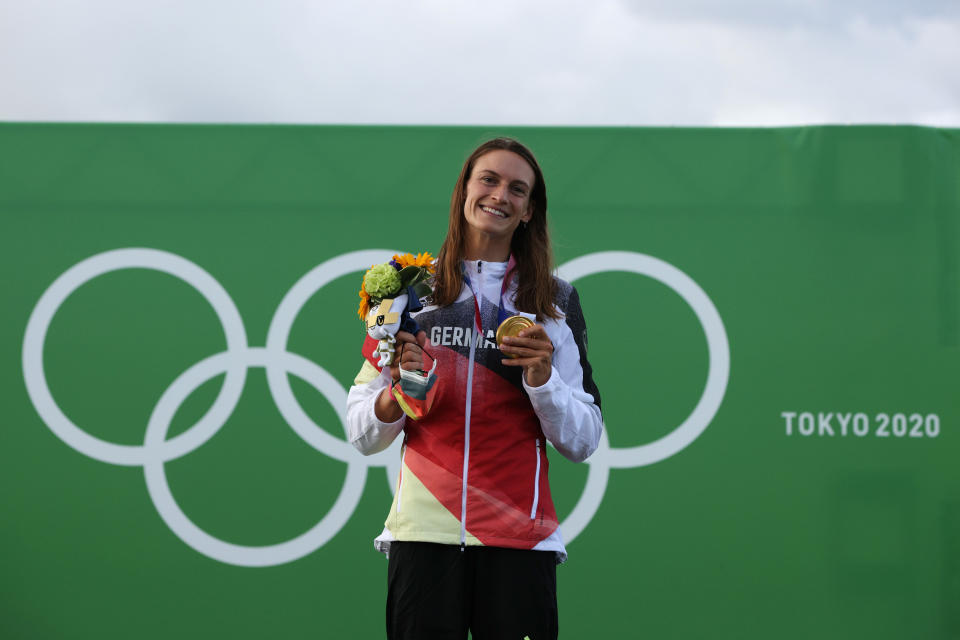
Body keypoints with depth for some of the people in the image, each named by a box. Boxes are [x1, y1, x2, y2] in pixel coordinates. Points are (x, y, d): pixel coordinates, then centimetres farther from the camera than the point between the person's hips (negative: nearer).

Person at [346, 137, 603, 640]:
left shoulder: (555, 302, 9)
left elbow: (582, 443, 6)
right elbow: (363, 437, 8)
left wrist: (542, 377, -10)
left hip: (518, 538, 0)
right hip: (423, 532, 0)